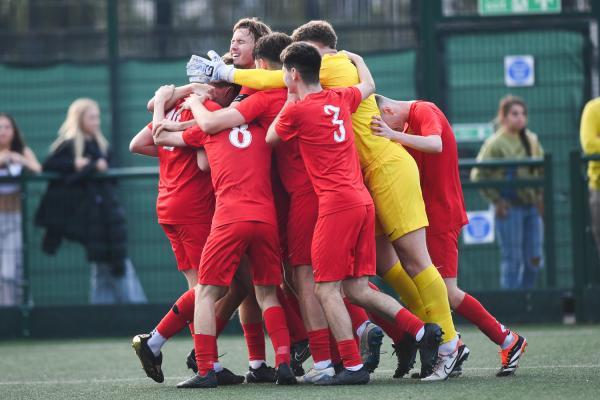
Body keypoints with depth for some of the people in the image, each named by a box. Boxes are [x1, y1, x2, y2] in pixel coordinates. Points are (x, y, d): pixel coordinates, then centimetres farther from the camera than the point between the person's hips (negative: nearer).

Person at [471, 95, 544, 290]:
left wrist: (540, 197, 8)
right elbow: (478, 175, -8)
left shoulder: (531, 140, 8)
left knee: (535, 259, 4)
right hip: (510, 208, -5)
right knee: (512, 259, -4)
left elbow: (542, 171, 19)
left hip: (532, 206, 5)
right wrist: (496, 200, -10)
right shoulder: (495, 143, -8)